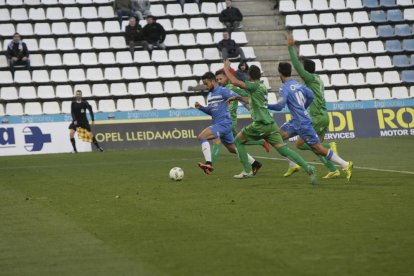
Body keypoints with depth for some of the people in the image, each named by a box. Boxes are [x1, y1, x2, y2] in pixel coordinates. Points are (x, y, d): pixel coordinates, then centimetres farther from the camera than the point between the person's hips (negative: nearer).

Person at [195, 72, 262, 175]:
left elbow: (239, 97, -14)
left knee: (201, 136, -22)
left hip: (224, 123, -10)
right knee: (232, 148, 18)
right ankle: (254, 164, 31)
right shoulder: (210, 95, 16)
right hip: (218, 124, 10)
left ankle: (208, 164, -29)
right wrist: (201, 107, 10)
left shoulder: (222, 91, -10)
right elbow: (211, 111, 26)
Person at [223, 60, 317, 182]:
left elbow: (234, 81, -15)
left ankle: (247, 171, 10)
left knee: (238, 141, 14)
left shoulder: (254, 86, -5)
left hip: (260, 124, -7)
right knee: (283, 149, -5)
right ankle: (308, 167, -23)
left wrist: (226, 69, 0)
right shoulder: (262, 86, 19)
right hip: (271, 124, 7)